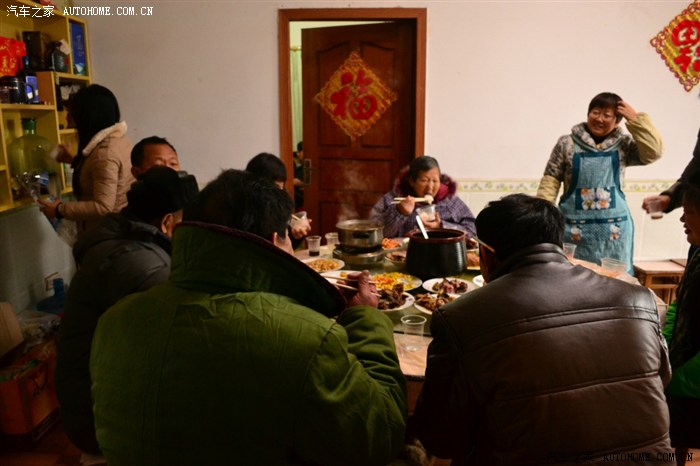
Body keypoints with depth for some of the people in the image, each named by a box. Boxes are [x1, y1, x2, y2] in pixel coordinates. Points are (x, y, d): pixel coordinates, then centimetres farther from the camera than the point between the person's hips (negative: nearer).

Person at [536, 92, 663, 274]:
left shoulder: (623, 145, 7)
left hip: (613, 229, 2)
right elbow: (551, 179, 0)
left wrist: (636, 119, -4)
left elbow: (653, 153, -5)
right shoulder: (567, 143, 1)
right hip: (574, 228, -2)